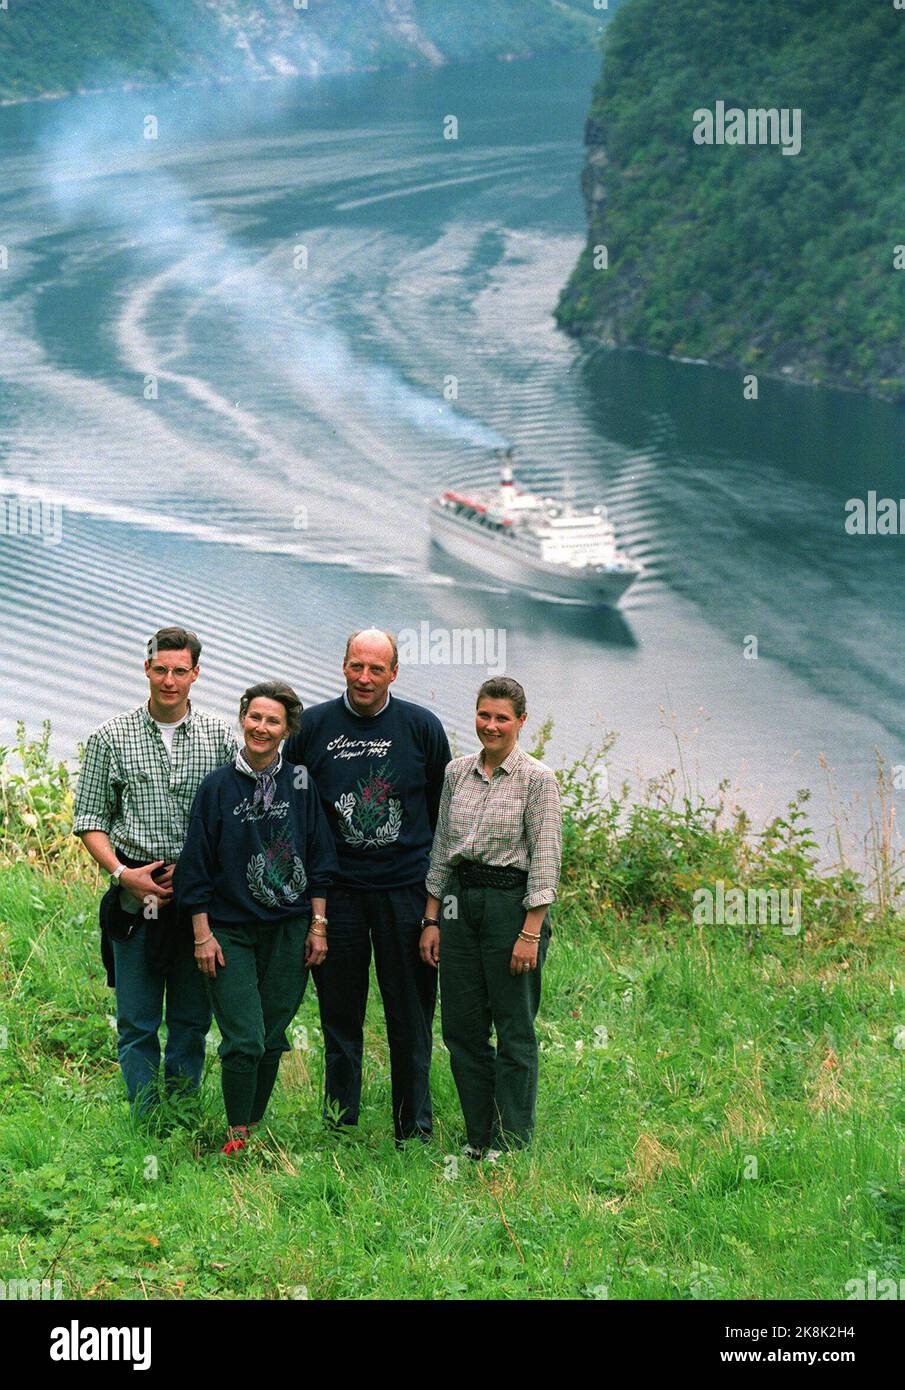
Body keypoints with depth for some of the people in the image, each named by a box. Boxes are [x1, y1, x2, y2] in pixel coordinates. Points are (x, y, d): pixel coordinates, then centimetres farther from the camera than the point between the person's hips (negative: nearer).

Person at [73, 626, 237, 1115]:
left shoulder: (220, 736, 5)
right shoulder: (111, 737, 3)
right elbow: (90, 819, 4)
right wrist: (123, 873, -10)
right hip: (137, 897, -1)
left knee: (192, 1019, 7)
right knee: (137, 1022, 1)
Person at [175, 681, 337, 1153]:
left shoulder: (300, 783, 3)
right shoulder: (218, 786, -3)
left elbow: (319, 860, 8)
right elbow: (197, 866, 0)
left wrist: (317, 926, 4)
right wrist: (202, 934, -4)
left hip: (289, 931, 2)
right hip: (231, 932, -2)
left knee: (272, 1039, 6)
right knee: (244, 1040, -10)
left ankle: (254, 1127, 21)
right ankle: (236, 1134, 4)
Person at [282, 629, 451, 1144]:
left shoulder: (422, 726, 1)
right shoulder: (313, 726, 2)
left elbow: (446, 810, 9)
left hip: (406, 888, -1)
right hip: (336, 889, 1)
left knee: (411, 1015, 3)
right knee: (340, 1015, 7)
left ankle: (416, 1130, 12)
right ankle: (339, 1128, 16)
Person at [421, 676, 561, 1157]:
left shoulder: (537, 778, -8)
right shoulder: (457, 772, 9)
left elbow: (545, 860, -10)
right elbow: (441, 848, 13)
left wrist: (531, 933, -15)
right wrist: (431, 919, 9)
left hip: (512, 901, -5)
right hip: (460, 901, 6)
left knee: (514, 1030, 1)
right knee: (462, 1026, 8)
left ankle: (511, 1144, 9)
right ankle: (478, 1138, 19)